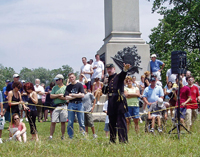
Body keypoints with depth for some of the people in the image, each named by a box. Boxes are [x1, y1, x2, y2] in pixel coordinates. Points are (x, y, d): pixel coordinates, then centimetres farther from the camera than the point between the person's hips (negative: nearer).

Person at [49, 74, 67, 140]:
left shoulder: (65, 88, 4)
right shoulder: (54, 88, 14)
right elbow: (51, 96, 3)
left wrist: (56, 96, -7)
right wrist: (59, 95, -8)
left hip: (63, 106, -2)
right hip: (56, 106, 2)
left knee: (63, 122, 3)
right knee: (53, 122, -3)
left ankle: (63, 136, 11)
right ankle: (50, 136, 0)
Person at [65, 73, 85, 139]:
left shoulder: (79, 85, 5)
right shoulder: (68, 87, 10)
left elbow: (82, 95, -7)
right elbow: (67, 97, -1)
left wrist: (72, 95, -3)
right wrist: (77, 96, -5)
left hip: (79, 104, -2)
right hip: (71, 104, 2)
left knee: (81, 122, -2)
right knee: (70, 122, 2)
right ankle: (70, 137, 8)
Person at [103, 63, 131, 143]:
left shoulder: (119, 76, 3)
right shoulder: (107, 79, 20)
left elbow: (123, 74, -22)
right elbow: (105, 91, 22)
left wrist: (125, 69, -43)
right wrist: (104, 85, 3)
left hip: (119, 101, -6)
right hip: (111, 102, 6)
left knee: (121, 120, -9)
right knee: (112, 121, 9)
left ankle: (123, 140, -9)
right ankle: (112, 140, 16)